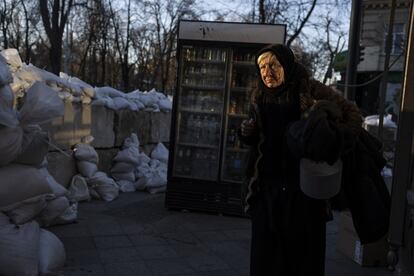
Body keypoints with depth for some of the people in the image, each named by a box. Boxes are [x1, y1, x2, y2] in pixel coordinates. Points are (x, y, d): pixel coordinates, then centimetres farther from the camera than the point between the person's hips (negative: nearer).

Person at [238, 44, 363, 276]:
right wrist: (248, 133, -3)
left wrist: (338, 141, -17)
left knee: (305, 253, 6)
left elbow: (353, 114, 0)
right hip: (267, 189, 4)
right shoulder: (259, 98, 6)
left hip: (305, 189, -3)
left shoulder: (312, 91, -9)